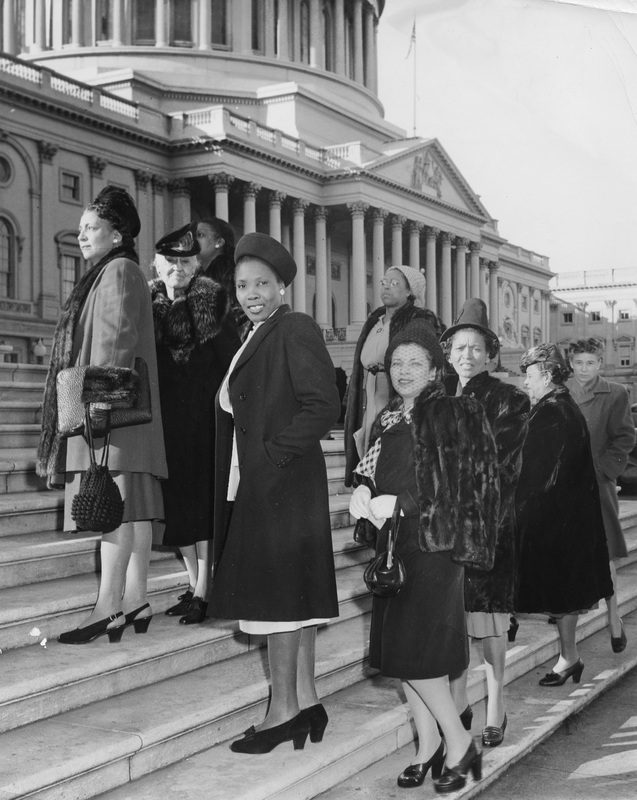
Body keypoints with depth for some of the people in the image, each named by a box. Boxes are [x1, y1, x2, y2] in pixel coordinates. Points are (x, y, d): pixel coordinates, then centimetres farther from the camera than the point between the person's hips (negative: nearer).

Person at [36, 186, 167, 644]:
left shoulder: (120, 271, -6)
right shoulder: (110, 273, 23)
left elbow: (116, 339, -18)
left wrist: (100, 396, -25)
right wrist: (96, 398, 20)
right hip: (115, 409, 10)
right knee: (132, 509, 7)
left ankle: (108, 609, -14)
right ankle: (136, 601, 11)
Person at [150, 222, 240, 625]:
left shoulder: (211, 303, -5)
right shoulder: (150, 305, 7)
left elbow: (232, 360, -7)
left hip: (204, 414, -5)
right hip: (167, 417, 5)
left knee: (202, 499, -5)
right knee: (177, 499, 9)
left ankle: (203, 591, -2)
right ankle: (194, 583, 20)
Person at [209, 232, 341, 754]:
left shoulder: (296, 329, -11)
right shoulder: (254, 338, 17)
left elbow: (323, 406, -19)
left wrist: (274, 452, -17)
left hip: (280, 484, -9)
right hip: (254, 487, 9)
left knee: (278, 591, -4)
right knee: (292, 593, 12)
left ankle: (283, 711, 4)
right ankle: (305, 701, 20)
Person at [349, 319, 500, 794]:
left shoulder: (451, 415, -7)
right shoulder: (388, 420, 15)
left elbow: (460, 486, -14)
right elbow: (375, 475, 21)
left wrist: (400, 504, -17)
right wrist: (364, 493, -1)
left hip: (434, 544, -7)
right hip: (394, 545, 7)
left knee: (418, 652, -9)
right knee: (398, 651, 8)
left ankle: (459, 743, 8)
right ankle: (428, 745, 20)